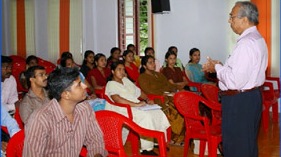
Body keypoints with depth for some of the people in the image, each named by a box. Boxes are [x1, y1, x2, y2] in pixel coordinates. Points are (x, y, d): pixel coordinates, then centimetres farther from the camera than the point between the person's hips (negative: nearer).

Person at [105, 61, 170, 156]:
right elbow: (117, 99, -22)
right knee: (146, 116, -31)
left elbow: (139, 92, 22)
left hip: (137, 106, 8)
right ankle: (146, 148, -25)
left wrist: (147, 100, 2)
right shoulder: (111, 84, -4)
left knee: (158, 112, -11)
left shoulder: (126, 80, 20)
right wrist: (136, 104, -26)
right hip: (123, 110, -8)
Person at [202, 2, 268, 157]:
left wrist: (216, 68, -11)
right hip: (252, 96, 11)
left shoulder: (246, 43, -22)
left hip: (239, 102, -11)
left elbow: (235, 81, -26)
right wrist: (220, 66, 9)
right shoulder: (258, 39, 11)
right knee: (248, 144, 21)